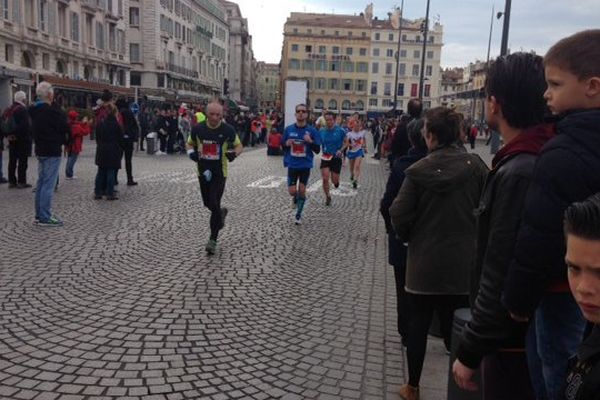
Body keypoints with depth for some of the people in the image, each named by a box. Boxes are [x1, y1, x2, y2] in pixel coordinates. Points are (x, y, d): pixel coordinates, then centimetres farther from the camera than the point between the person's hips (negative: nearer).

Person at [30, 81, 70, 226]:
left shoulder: (34, 111, 9)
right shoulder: (52, 111, -17)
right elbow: (65, 128, -13)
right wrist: (66, 140, 6)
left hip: (41, 150, 9)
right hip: (52, 151, -9)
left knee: (41, 182, 15)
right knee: (49, 184, -6)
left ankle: (39, 214, 23)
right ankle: (45, 217, -4)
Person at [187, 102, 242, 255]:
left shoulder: (228, 130, -11)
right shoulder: (198, 128, -5)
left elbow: (239, 145, 3)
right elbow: (190, 143, 12)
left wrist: (234, 153, -19)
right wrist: (191, 152, -11)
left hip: (220, 173, -3)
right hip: (203, 171, 3)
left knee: (214, 205, -8)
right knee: (207, 203, 13)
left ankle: (213, 240, 6)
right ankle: (221, 213, 49)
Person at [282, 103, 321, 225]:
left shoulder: (312, 131, -6)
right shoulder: (288, 129, -1)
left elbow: (317, 150, -6)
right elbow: (283, 147, 8)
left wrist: (310, 141, -23)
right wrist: (287, 144, -15)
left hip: (305, 165, -1)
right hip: (292, 165, 1)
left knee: (302, 191, 1)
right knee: (292, 191, -4)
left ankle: (298, 215, 20)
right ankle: (296, 198, 34)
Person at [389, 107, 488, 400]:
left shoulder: (417, 171, -13)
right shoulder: (475, 166, -9)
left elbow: (399, 215, -10)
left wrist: (407, 237, 11)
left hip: (424, 263, -1)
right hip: (464, 263, 1)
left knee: (418, 323, 12)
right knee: (455, 326, 13)